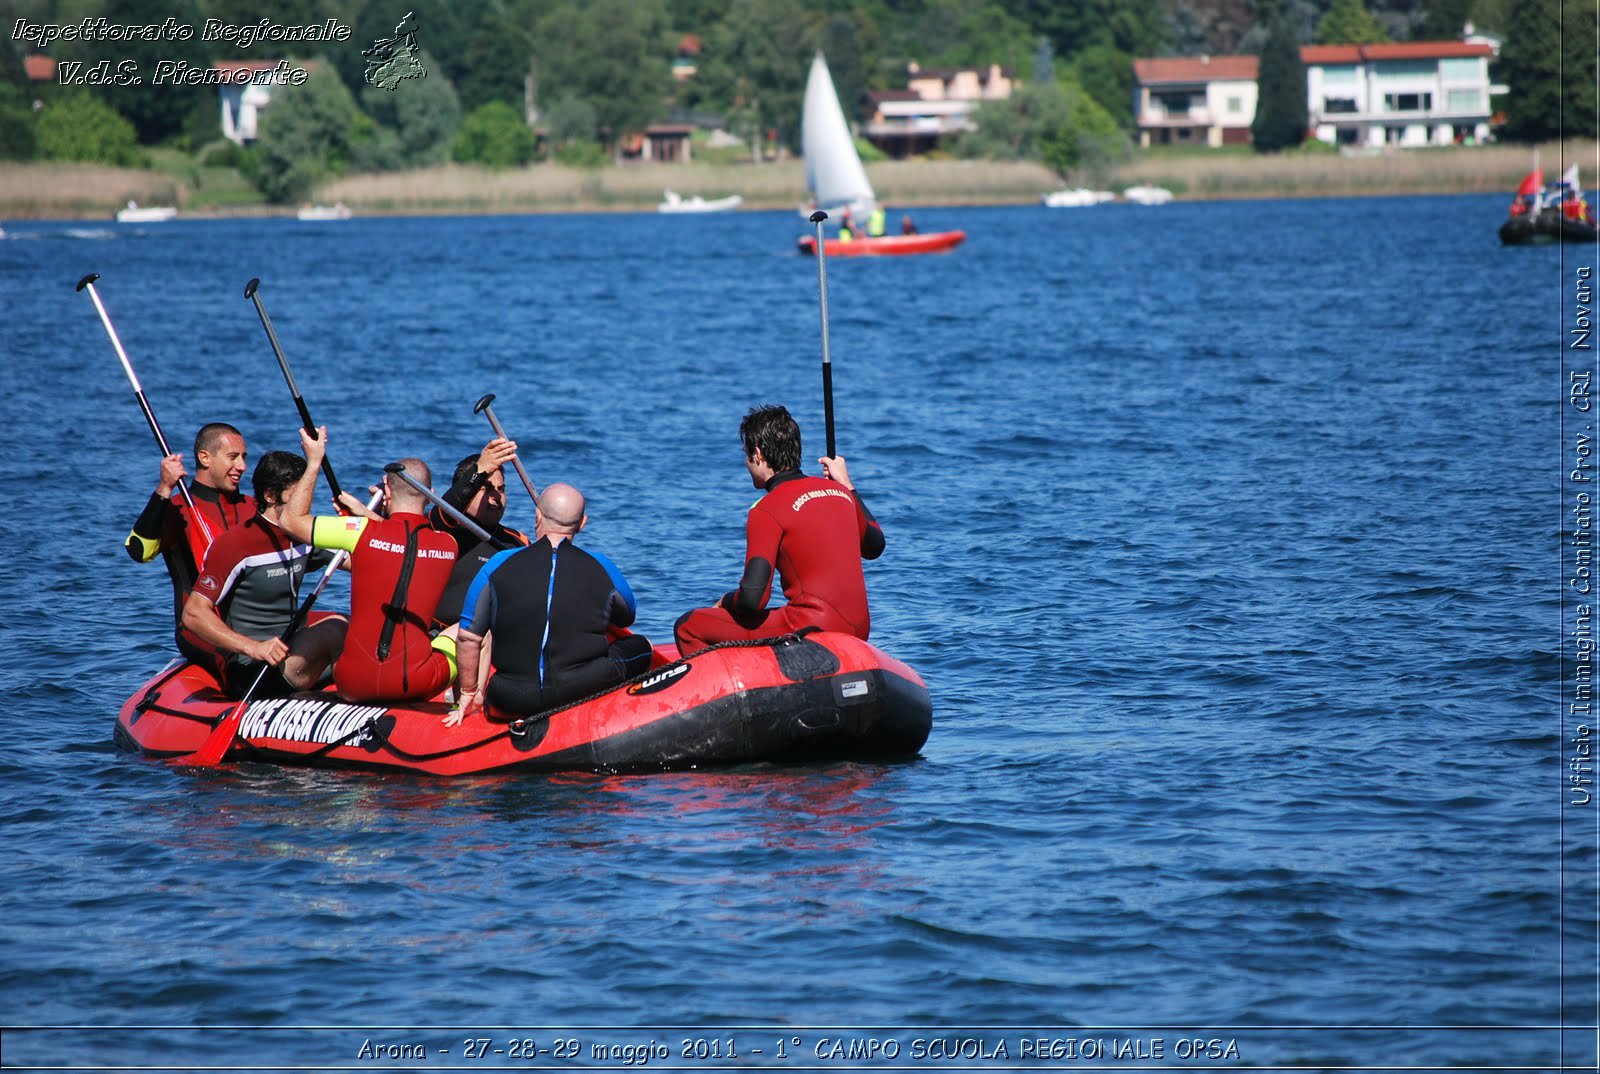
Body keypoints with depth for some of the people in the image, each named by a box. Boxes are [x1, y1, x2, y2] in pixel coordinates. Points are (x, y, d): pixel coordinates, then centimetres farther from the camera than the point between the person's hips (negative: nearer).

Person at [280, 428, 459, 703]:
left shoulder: (363, 532, -9)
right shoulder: (448, 546, 0)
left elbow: (291, 521, 2)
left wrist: (313, 462, 10)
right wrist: (364, 513, 28)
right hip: (415, 685, 0)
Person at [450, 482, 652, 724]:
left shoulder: (498, 567, 1)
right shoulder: (603, 569, 2)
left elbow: (468, 639, 4)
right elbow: (626, 619, 23)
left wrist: (468, 695, 19)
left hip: (512, 704, 2)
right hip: (586, 692, -2)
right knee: (640, 646, 22)